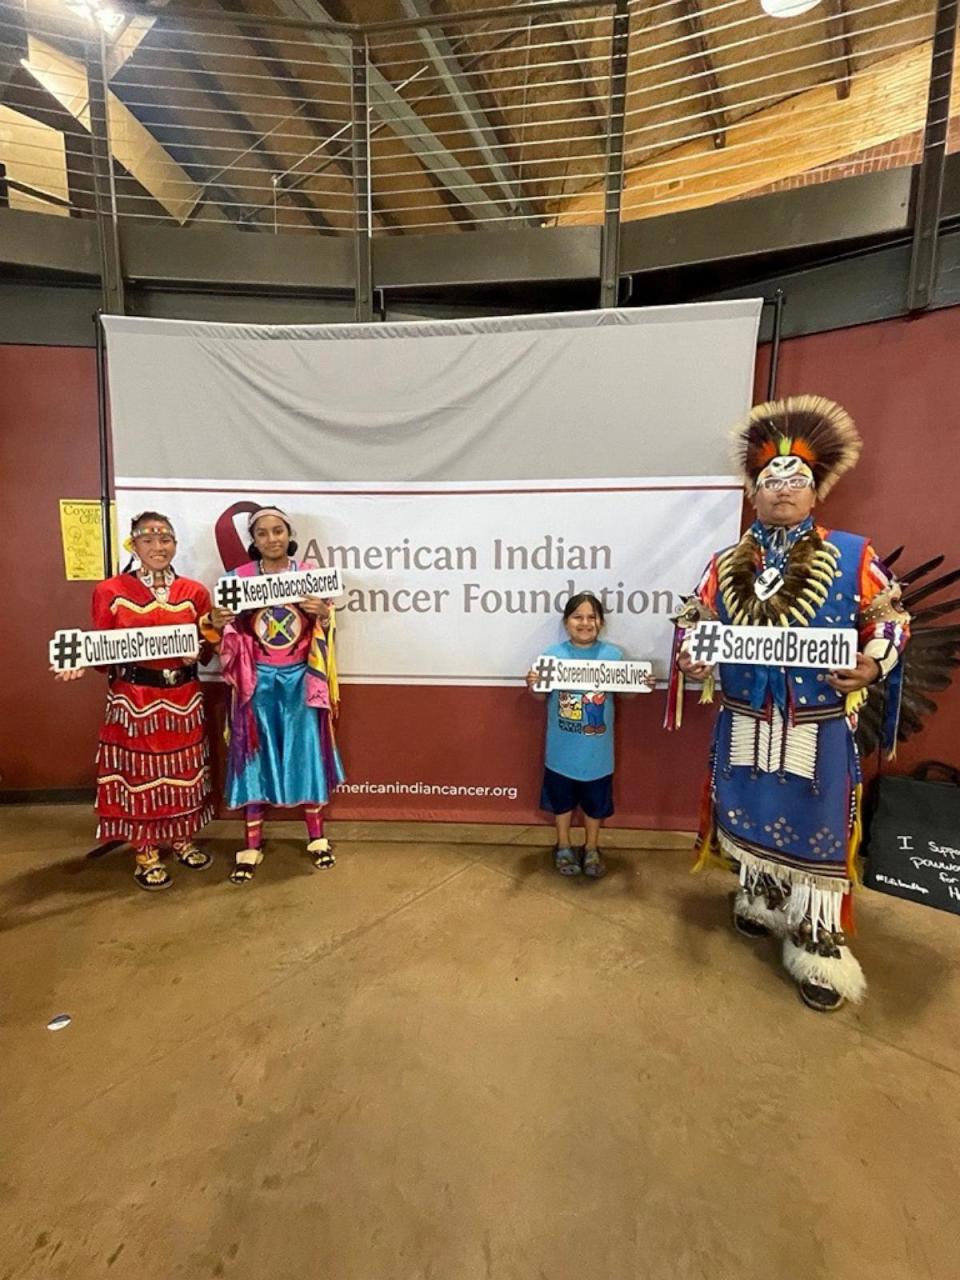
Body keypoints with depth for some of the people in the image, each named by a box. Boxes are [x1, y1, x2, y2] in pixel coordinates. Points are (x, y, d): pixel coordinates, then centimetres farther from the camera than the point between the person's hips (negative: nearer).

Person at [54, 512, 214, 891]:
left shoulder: (195, 591, 3)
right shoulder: (110, 592, -4)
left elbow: (207, 649, 6)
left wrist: (196, 652, -15)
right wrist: (82, 664, -20)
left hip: (183, 698, 3)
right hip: (133, 700, -2)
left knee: (183, 771, 13)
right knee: (139, 773, 7)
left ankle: (182, 840, 33)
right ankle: (146, 855, 24)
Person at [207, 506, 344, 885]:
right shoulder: (239, 578, -1)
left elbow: (325, 629, 0)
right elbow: (229, 634, 1)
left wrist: (323, 613, -22)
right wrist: (216, 621, -20)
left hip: (301, 679, 0)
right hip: (258, 681, 0)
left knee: (306, 752, 7)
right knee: (255, 756, 5)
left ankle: (316, 836, 24)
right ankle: (252, 845, 19)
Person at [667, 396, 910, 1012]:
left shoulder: (853, 555, -1)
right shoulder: (727, 562, 5)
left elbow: (892, 617, 1)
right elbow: (693, 618, 8)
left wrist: (873, 665, -17)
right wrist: (690, 654, -12)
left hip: (819, 729, -2)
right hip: (746, 723, 3)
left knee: (817, 830, 5)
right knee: (751, 817, 17)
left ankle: (819, 947, 21)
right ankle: (760, 902, 40)